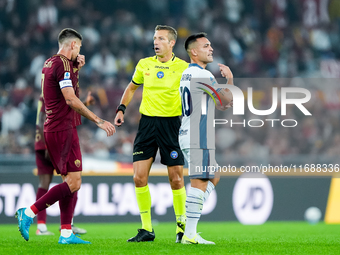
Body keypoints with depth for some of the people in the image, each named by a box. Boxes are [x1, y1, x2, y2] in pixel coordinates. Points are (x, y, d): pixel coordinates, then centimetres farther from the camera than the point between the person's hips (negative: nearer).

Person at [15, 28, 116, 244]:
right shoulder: (63, 64, -14)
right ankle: (29, 213, -10)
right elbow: (71, 100, -21)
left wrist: (76, 68, 17)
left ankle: (66, 233, 6)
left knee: (70, 180, 10)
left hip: (53, 129, 10)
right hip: (63, 130, -10)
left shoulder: (50, 63, 15)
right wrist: (99, 121, -20)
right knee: (74, 182, -11)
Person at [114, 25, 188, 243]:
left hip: (171, 124, -3)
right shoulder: (144, 64, 7)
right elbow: (132, 87, 21)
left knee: (176, 179, -3)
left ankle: (182, 227, 13)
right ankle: (146, 229, 5)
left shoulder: (183, 68, -3)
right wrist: (121, 109, 10)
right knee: (139, 177, -4)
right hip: (147, 122, 3)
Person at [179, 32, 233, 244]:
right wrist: (230, 79, 8)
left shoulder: (187, 74, 18)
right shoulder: (202, 75, -14)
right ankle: (190, 234, -11)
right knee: (199, 182, -9)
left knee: (213, 178, 19)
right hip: (199, 137, -10)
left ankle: (189, 227, 13)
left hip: (188, 135, 10)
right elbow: (227, 101, -6)